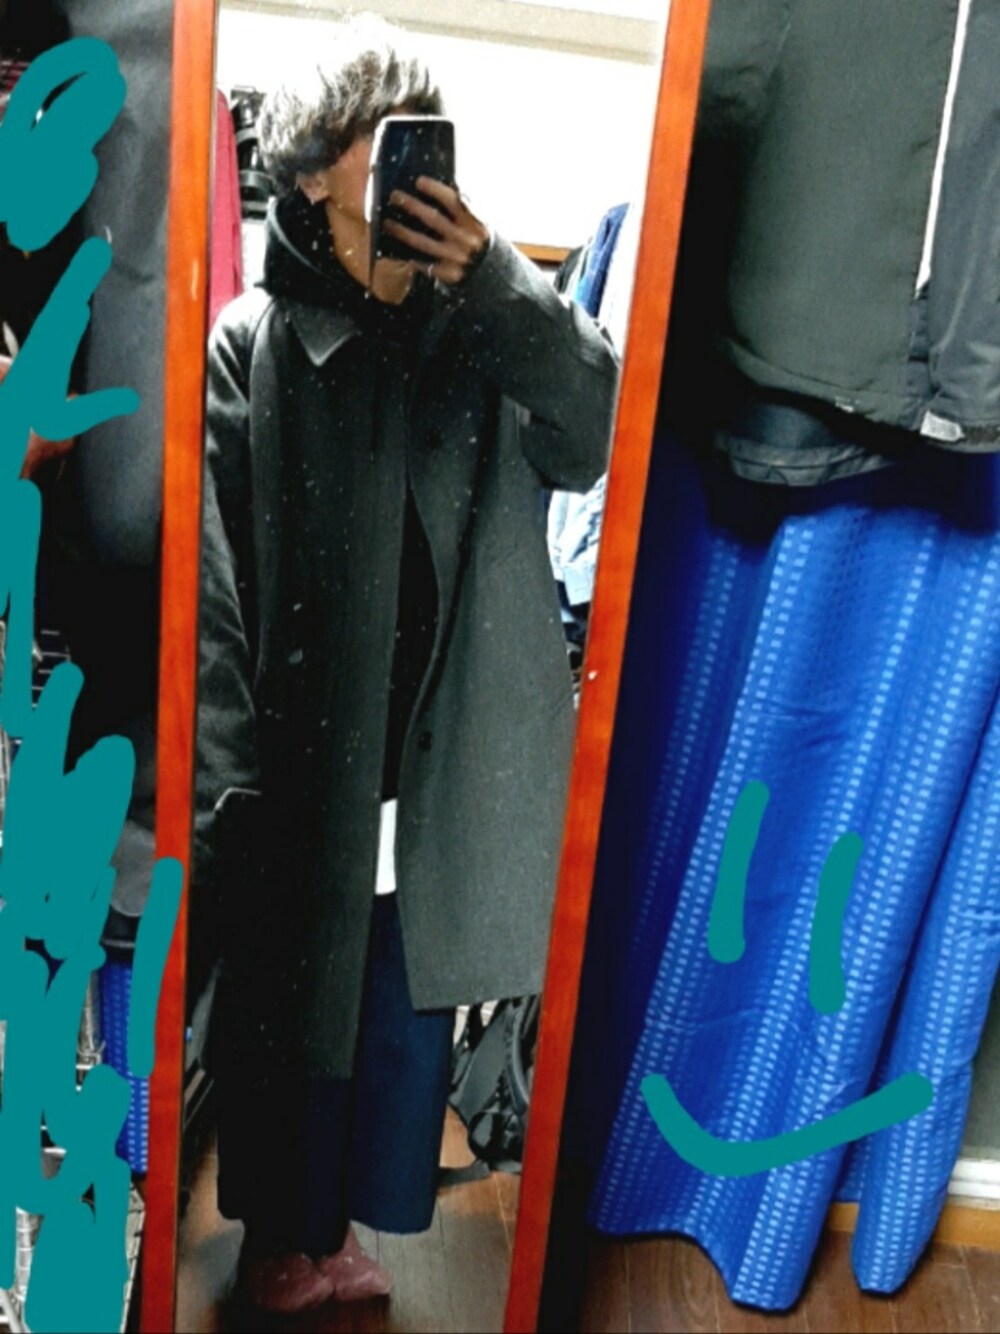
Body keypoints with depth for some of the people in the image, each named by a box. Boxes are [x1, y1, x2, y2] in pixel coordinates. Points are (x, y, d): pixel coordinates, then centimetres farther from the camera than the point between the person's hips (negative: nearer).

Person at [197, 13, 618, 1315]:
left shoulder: (487, 329, 3)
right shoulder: (248, 344, -6)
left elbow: (597, 443, -11)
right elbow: (207, 585, -9)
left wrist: (495, 283, -19)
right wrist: (229, 786, -12)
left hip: (444, 768, 3)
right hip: (300, 770, -2)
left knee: (406, 1007, 17)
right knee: (285, 1008, 15)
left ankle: (336, 1226, 43)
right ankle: (281, 1235, 42)